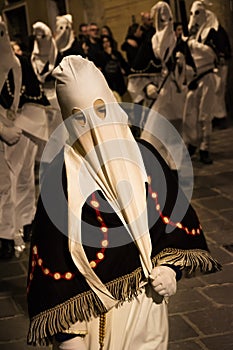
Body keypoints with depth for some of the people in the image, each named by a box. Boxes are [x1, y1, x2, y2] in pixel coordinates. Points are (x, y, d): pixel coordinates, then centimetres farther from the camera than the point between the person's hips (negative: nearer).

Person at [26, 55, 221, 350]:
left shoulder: (143, 156, -3)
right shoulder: (61, 173, -13)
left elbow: (175, 214, 7)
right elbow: (52, 255, -11)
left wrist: (170, 267, -9)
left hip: (147, 301, 3)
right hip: (92, 310, -3)